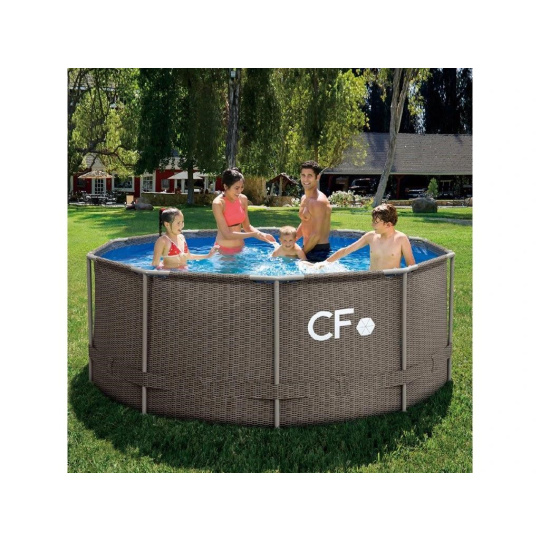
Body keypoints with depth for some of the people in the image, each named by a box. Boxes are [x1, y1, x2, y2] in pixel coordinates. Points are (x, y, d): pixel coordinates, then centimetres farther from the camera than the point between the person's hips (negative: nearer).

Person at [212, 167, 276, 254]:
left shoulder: (243, 199, 0)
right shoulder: (218, 203, -18)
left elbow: (246, 226, 8)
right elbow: (227, 234, -20)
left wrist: (262, 234, -10)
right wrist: (253, 234, -23)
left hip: (240, 247, 5)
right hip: (224, 250, -5)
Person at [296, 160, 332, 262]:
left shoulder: (319, 202, -17)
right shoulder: (304, 198, 12)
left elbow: (317, 234, -20)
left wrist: (302, 253, -13)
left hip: (318, 250, -9)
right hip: (308, 248, 9)